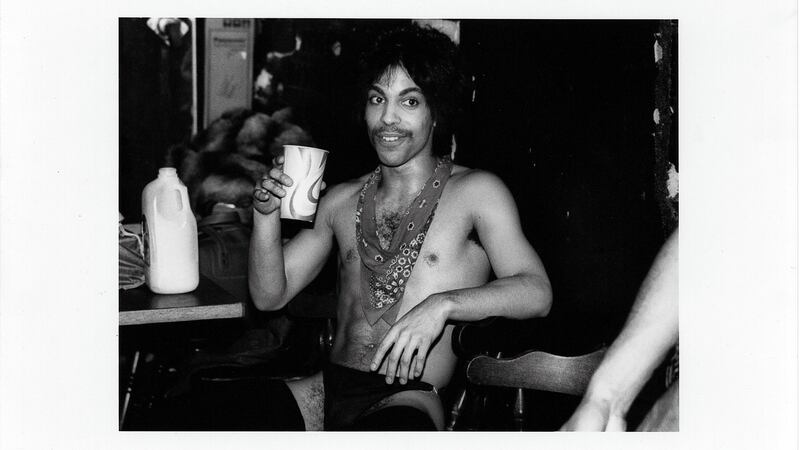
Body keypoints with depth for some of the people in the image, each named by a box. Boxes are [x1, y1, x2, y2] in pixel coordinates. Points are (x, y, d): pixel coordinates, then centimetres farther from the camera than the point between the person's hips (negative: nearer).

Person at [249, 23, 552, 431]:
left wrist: (443, 304, -24)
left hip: (410, 400, -4)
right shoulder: (340, 201, 17)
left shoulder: (475, 191, 3)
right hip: (327, 389, 4)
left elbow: (536, 293, -9)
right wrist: (266, 213, 1)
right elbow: (270, 296, 18)